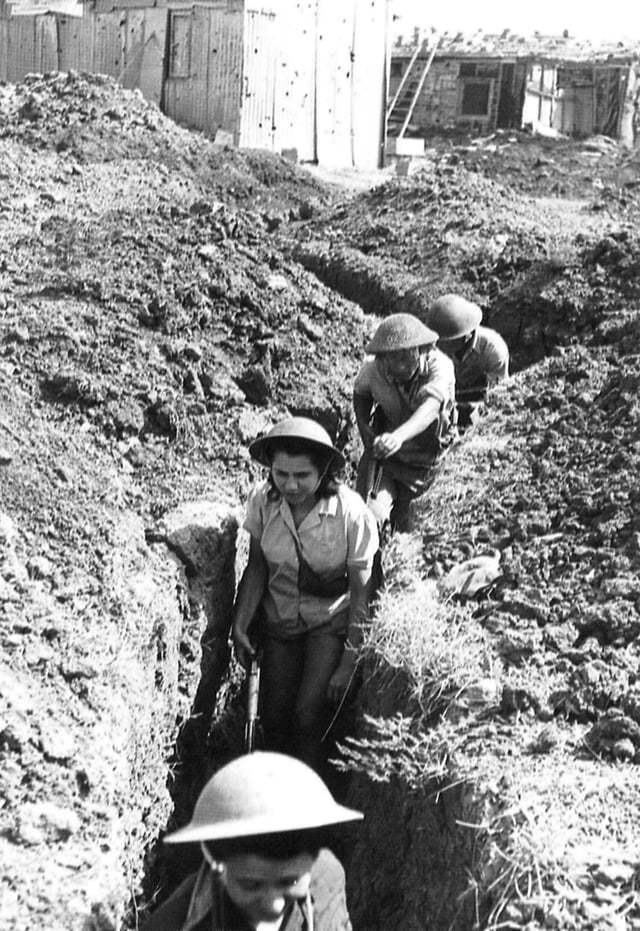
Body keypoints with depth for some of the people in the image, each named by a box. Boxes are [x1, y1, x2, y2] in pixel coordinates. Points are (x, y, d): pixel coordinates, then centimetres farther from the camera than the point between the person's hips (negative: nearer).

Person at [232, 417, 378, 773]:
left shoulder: (352, 513, -24)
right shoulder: (263, 500, -16)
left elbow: (361, 591, -15)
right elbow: (257, 566, 0)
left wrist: (349, 662, -13)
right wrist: (240, 626, -8)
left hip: (330, 622, -3)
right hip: (278, 620, 3)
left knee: (308, 716, -16)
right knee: (273, 718, -3)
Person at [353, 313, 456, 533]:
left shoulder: (440, 366, -27)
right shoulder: (373, 368, -17)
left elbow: (430, 407, -45)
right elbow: (360, 394, 7)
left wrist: (399, 436, -63)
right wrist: (364, 428, -8)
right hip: (384, 454, 1)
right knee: (370, 516, -16)